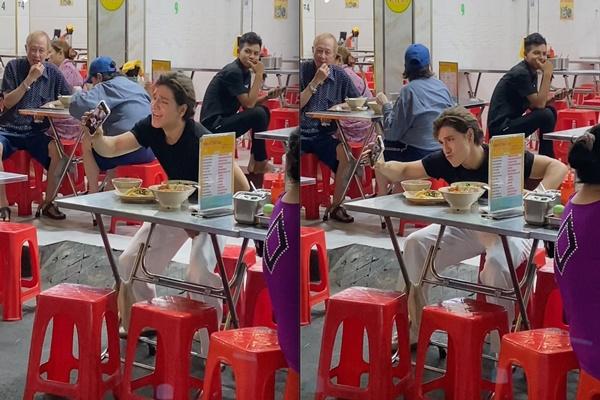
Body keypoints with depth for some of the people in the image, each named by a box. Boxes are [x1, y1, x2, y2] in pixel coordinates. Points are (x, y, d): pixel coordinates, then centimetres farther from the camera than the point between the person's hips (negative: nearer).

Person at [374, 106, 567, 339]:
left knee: (497, 263, -37)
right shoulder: (444, 162, -8)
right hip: (467, 227, 6)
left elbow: (558, 167, -24)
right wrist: (381, 166, -20)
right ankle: (412, 331, 0)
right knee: (416, 244, -11)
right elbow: (403, 172, 2)